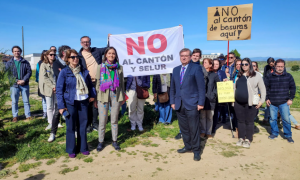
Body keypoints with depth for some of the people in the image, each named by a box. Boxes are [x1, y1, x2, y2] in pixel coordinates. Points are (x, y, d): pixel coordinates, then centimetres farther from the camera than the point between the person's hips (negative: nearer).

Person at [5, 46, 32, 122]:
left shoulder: (25, 62, 6)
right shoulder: (9, 63, 6)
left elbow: (29, 72, 1)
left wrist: (24, 80, -14)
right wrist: (17, 81, -11)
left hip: (24, 84, 0)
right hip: (14, 85, 0)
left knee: (26, 101, 6)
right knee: (14, 101, 5)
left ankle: (28, 115, 13)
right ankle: (15, 116, 16)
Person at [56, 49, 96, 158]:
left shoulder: (84, 71, 6)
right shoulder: (64, 72, -4)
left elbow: (90, 84, 17)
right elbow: (59, 89, -4)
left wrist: (92, 95, 2)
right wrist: (61, 106, -9)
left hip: (83, 102, 3)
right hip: (70, 103, -3)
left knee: (83, 125, 10)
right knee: (71, 127, 6)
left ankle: (83, 148, 25)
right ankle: (71, 150, 21)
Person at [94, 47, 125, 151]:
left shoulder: (119, 67, 7)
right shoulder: (100, 67, 4)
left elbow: (122, 83, 10)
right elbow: (97, 83, 2)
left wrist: (123, 97, 9)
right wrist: (95, 98, -1)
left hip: (116, 95, 1)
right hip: (103, 95, -1)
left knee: (114, 120, 9)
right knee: (102, 120, 3)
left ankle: (114, 141, 23)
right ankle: (101, 142, 18)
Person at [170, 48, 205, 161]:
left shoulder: (196, 68, -3)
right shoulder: (176, 70, 13)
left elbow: (201, 87, -6)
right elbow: (172, 87, 15)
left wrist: (200, 103, -11)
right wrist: (172, 101, 9)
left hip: (192, 105, -5)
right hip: (179, 104, 5)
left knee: (194, 129, 2)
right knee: (183, 128, 13)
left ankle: (196, 150, 17)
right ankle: (188, 146, 29)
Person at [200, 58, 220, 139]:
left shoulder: (214, 75, 4)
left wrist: (214, 94, -4)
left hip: (211, 99, 0)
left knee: (209, 117, 5)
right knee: (202, 116, 5)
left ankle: (209, 133, 16)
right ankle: (202, 132, 17)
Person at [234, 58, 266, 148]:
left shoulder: (256, 76, -2)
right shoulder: (239, 76, 12)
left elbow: (263, 89, 0)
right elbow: (235, 88, 21)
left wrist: (261, 100, -5)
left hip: (251, 103, -4)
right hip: (238, 103, 4)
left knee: (249, 122, 4)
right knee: (240, 121, 11)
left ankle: (248, 140, 16)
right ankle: (241, 138, 23)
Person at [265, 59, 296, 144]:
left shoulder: (288, 76, 3)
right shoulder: (269, 77, 3)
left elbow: (293, 88, 7)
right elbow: (266, 88, 10)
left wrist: (291, 99, 0)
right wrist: (267, 98, 3)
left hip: (284, 102, -1)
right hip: (272, 102, 1)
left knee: (286, 119, -1)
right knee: (273, 119, 9)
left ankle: (288, 135, 15)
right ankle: (274, 133, 25)